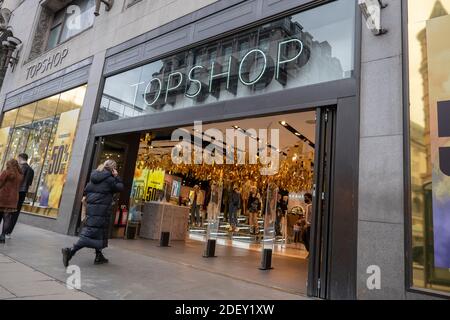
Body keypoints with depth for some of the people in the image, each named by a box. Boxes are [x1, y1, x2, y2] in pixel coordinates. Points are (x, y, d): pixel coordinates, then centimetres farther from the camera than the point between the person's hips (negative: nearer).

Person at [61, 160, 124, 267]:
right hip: (101, 210, -8)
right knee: (90, 235, -4)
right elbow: (120, 188, -2)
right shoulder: (109, 179, -11)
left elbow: (86, 190, 14)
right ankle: (71, 251, -13)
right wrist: (117, 177, 2)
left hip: (90, 208, 8)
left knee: (98, 233, 18)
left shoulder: (94, 176, 10)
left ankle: (99, 256, 26)